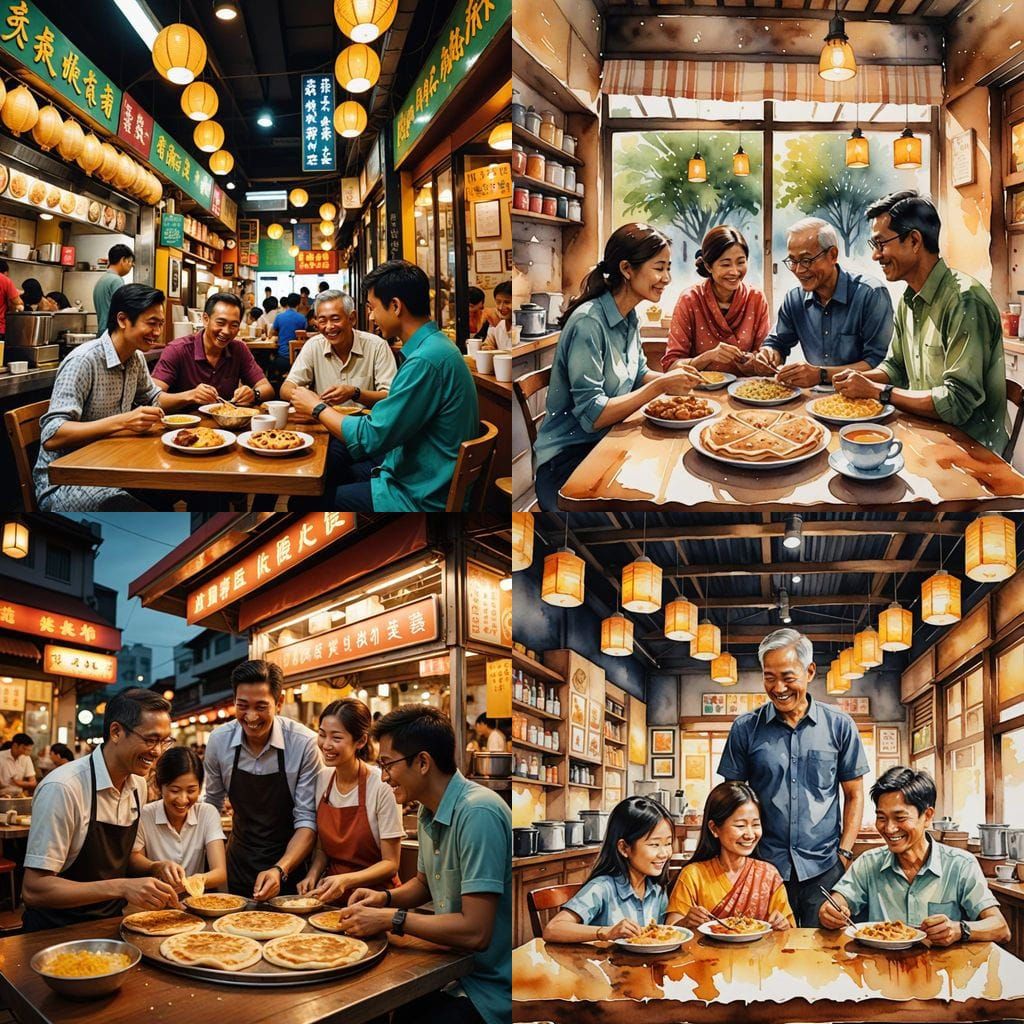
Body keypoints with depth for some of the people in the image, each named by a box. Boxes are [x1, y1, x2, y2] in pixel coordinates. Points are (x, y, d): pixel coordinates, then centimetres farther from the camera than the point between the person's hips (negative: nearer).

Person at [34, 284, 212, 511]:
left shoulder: (135, 358, 5)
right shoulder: (84, 361, -20)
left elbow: (152, 398, 26)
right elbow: (50, 437, -27)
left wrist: (188, 396, 5)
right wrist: (121, 422, -34)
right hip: (63, 483, -9)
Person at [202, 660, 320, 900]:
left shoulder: (305, 743, -21)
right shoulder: (218, 740, -11)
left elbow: (307, 819, -17)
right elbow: (212, 804, 5)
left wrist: (280, 870, -31)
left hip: (289, 864, -3)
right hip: (238, 864, 3)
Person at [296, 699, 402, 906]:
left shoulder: (381, 786, -13)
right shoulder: (322, 779, 4)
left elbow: (390, 863, -9)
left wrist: (345, 881, -23)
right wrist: (313, 875, -4)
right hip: (331, 899, 5)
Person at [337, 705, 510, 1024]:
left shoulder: (478, 814, -24)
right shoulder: (428, 812, 5)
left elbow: (475, 932, -26)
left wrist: (390, 919, -19)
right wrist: (386, 898, 3)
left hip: (490, 991, -8)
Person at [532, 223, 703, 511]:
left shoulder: (629, 317, 5)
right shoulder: (588, 322, -21)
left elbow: (638, 375, 17)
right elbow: (592, 415, -24)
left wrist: (672, 377, -3)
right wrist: (660, 387, -26)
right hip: (568, 458, -8)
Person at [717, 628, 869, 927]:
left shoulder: (839, 726, 2)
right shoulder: (746, 729, 1)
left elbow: (854, 795, 7)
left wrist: (844, 853, -2)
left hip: (824, 868, 0)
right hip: (764, 868, 0)